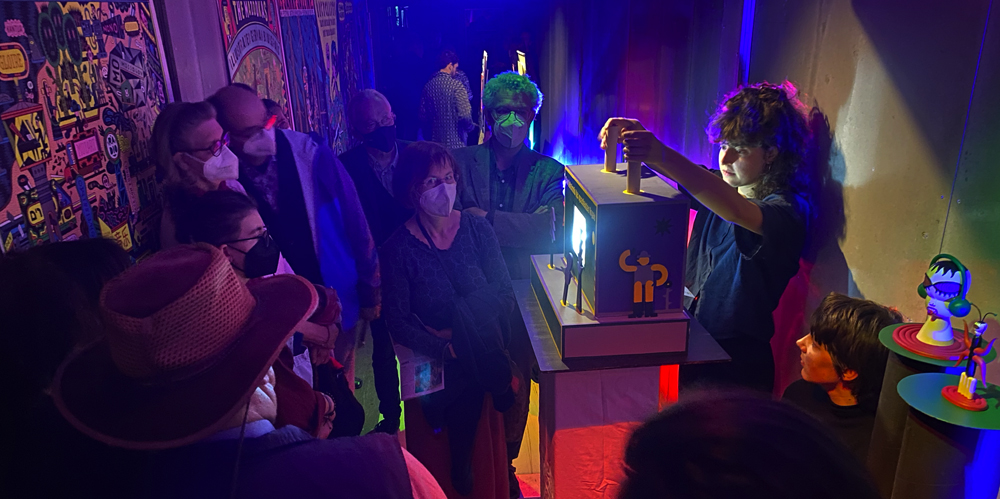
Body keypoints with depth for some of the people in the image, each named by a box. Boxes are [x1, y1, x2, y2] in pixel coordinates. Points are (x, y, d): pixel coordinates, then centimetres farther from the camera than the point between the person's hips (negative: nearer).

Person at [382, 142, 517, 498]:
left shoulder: (476, 229, 2)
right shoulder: (399, 248, -6)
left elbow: (505, 295, -1)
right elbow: (398, 324, -8)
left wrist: (461, 333, -14)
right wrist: (446, 348, -20)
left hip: (485, 346, 3)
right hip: (432, 362, -3)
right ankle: (461, 465, 7)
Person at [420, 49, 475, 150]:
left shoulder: (428, 85, 4)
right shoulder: (456, 85, -12)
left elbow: (423, 114, 7)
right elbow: (465, 114, -19)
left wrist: (427, 136, 17)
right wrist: (470, 126, 1)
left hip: (435, 142, 6)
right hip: (455, 143, -5)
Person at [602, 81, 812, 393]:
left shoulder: (786, 209, -15)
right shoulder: (721, 187, 9)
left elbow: (737, 212, -36)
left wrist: (663, 156, -49)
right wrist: (633, 136, -24)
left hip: (736, 360, -7)